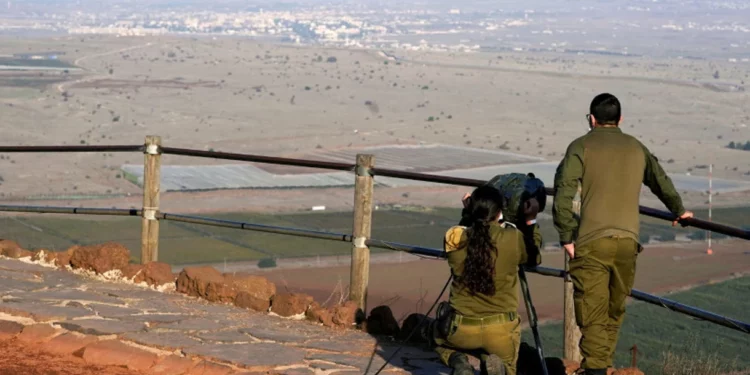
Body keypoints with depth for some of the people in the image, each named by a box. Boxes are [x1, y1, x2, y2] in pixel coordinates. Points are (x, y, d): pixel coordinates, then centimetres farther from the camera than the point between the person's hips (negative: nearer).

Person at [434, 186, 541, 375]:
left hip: (462, 330, 1)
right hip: (501, 330, 0)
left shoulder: (455, 238, -9)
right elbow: (535, 258, 9)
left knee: (440, 337, 35)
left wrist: (467, 214, 19)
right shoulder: (513, 239, -12)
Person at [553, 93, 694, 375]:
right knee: (615, 311, 17)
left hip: (591, 243, -4)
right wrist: (678, 210, 48)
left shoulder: (582, 147, 2)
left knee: (592, 314, -5)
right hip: (628, 242, 4)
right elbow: (661, 181, 30)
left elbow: (564, 192, -9)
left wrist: (566, 236, -4)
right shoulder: (636, 148, 16)